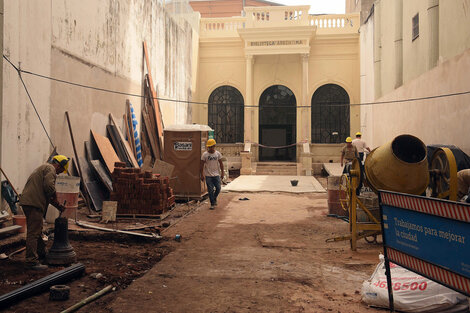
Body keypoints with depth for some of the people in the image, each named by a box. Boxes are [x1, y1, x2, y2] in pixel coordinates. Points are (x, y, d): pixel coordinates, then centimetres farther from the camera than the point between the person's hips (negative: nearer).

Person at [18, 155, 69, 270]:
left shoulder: (43, 168, 28)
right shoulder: (50, 169, -5)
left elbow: (46, 194, 32)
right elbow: (49, 186, -21)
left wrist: (58, 205, 30)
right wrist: (54, 196, -3)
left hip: (27, 202, 11)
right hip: (33, 203, -11)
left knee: (37, 230, 22)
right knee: (33, 232, -11)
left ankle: (41, 253, 36)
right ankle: (31, 260, -10)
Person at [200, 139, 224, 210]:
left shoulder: (218, 153, 1)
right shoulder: (205, 154, -5)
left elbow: (221, 163, 8)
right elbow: (202, 165, -2)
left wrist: (222, 173, 5)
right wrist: (202, 175, -5)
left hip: (216, 175, 2)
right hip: (208, 175, -2)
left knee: (218, 188, 2)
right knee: (210, 190, 0)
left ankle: (214, 198, 31)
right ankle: (212, 204, 11)